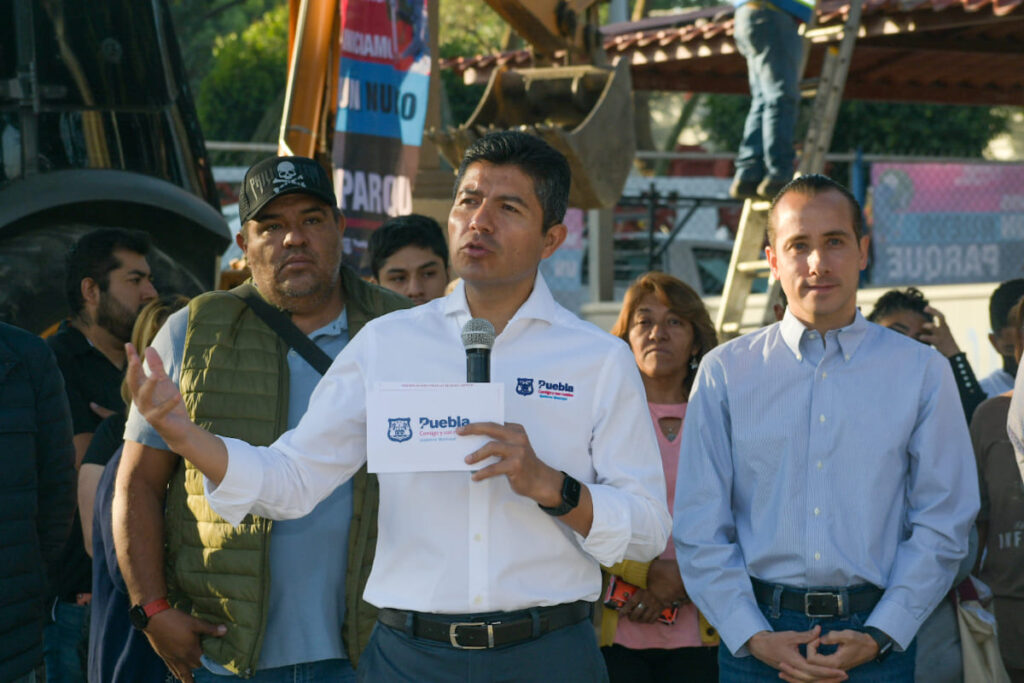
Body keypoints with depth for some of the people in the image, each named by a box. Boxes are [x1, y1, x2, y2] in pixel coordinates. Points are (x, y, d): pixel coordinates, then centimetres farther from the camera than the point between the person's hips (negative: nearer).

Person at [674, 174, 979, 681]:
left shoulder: (923, 372, 4)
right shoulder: (724, 373, 4)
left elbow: (942, 524, 1)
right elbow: (699, 529, 1)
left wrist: (877, 636, -9)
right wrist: (754, 636, -10)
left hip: (876, 640, 0)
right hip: (757, 634, 0)